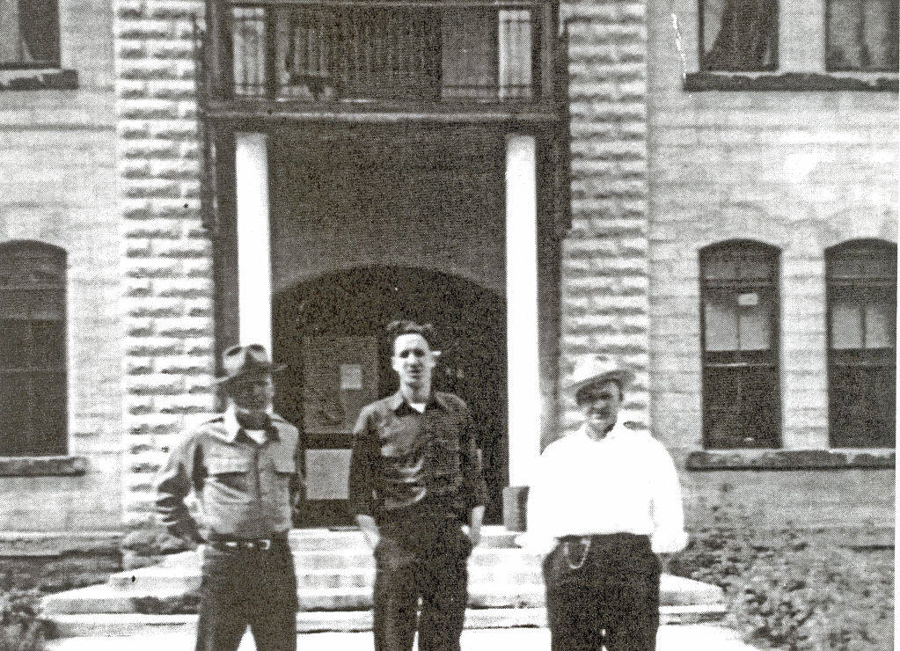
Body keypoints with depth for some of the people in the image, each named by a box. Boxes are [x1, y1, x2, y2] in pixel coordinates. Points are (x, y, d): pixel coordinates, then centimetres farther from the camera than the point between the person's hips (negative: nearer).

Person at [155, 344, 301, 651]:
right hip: (225, 562, -3)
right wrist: (191, 531, 5)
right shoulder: (204, 438, -3)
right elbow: (168, 490, 11)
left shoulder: (287, 435, 9)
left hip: (276, 560, 4)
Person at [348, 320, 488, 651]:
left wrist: (474, 525, 4)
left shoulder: (456, 410, 12)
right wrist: (371, 534, -5)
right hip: (396, 544, -2)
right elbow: (360, 483, 4)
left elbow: (472, 472, 14)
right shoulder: (375, 416, 6)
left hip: (448, 540, 2)